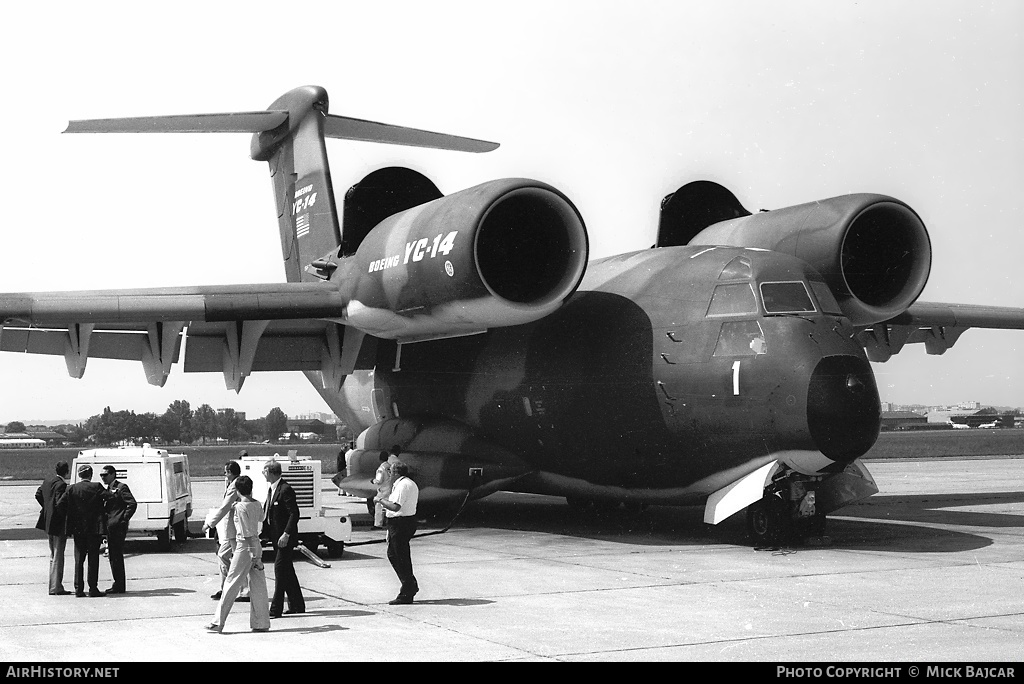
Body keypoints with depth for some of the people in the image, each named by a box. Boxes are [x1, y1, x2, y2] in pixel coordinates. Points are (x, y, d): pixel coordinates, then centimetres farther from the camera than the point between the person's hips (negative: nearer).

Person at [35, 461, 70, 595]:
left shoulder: (47, 481, 7)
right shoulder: (61, 484, -20)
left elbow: (38, 494, 19)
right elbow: (60, 504, -25)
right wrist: (67, 517, -15)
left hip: (48, 522, 9)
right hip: (58, 523, -9)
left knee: (53, 555, 18)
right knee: (58, 555, -3)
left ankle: (55, 585, 24)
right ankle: (56, 588, -1)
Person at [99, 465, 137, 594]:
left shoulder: (121, 487, -9)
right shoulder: (108, 489, 18)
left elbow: (132, 504, -17)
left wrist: (124, 520, -17)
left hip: (118, 527, -9)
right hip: (110, 527, 9)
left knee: (117, 556, -7)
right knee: (113, 556, 11)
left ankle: (119, 586, -4)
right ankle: (118, 584, 17)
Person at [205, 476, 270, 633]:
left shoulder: (240, 507, -15)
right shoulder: (257, 505, 6)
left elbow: (247, 534, -18)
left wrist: (254, 556, -19)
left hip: (245, 547, -7)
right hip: (256, 546, 7)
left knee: (231, 584, -1)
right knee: (258, 586, 8)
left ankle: (218, 623, 2)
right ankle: (261, 623, 10)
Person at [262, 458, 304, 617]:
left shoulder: (285, 489, -17)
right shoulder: (271, 489, 12)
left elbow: (294, 513, -21)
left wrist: (286, 534, -25)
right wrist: (265, 530, 8)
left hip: (285, 538, -10)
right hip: (276, 536, 10)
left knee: (280, 569, -9)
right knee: (287, 571, 15)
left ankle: (276, 609, -7)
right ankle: (297, 605, 24)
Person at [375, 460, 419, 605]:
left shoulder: (402, 485, -19)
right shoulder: (411, 484, 16)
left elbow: (396, 507, -28)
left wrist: (380, 499, -15)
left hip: (400, 523, -11)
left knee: (401, 557, -4)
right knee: (392, 554, 19)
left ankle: (406, 594, 2)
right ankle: (411, 586, 21)